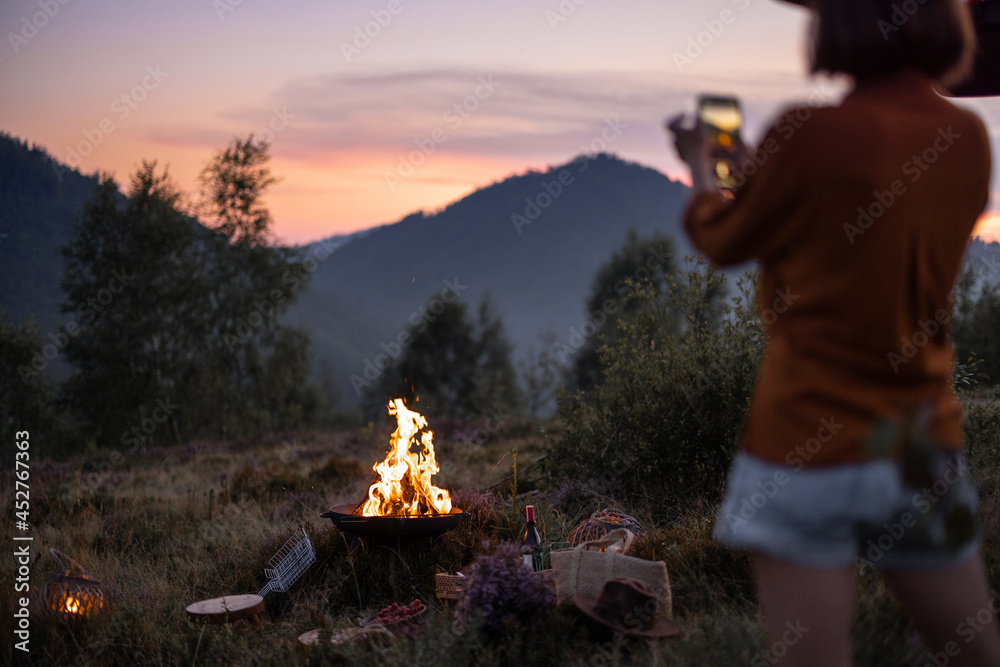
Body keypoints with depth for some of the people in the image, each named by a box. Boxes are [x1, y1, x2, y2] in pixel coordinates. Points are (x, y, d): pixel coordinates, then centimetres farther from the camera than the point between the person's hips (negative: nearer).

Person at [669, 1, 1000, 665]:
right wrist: (763, 165, 27)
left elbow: (723, 240, 1)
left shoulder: (811, 134, -16)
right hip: (926, 442, 6)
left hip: (809, 443, -5)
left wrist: (700, 164, 21)